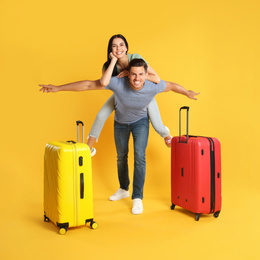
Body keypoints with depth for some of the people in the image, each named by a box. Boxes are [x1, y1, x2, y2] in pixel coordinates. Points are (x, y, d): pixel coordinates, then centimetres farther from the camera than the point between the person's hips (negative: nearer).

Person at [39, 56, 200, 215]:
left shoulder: (153, 87, -32)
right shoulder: (118, 83, -37)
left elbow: (171, 85, -10)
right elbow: (88, 85, -33)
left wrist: (187, 93, 8)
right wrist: (58, 88, -32)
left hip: (140, 121, -1)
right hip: (120, 122, 1)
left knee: (139, 156, -16)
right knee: (121, 156, 15)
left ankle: (137, 198, -3)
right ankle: (123, 189, 37)